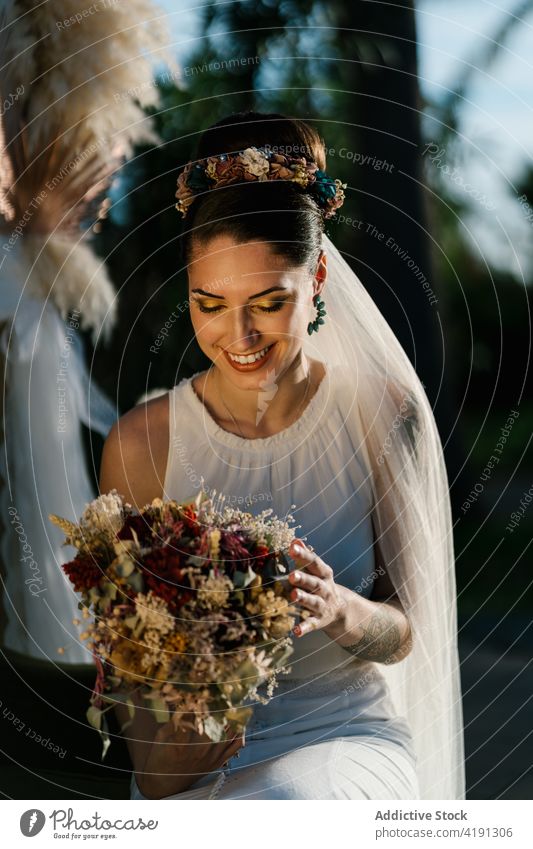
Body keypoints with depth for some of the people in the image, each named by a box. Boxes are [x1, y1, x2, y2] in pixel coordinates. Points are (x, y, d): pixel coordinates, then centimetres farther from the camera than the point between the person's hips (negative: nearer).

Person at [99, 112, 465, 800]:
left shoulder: (382, 413, -4)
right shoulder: (140, 444, -3)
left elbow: (403, 633, 0)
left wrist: (338, 609, -23)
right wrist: (153, 757, -18)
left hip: (348, 737, -1)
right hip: (196, 759, 1)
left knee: (293, 803, -33)